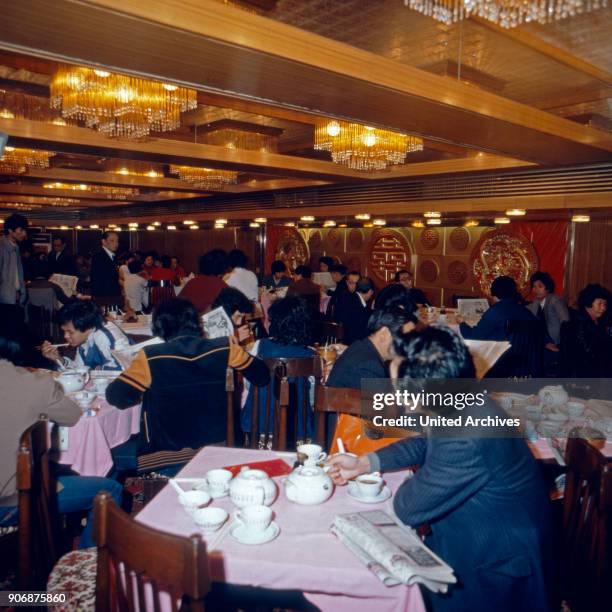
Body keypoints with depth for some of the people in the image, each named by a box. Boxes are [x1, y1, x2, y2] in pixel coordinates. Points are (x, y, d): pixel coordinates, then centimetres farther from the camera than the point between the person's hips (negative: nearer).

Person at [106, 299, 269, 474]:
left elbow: (116, 396, -15)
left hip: (165, 460, -2)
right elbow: (262, 377, 3)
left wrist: (143, 391, 6)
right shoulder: (224, 348, -9)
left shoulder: (151, 357, -16)